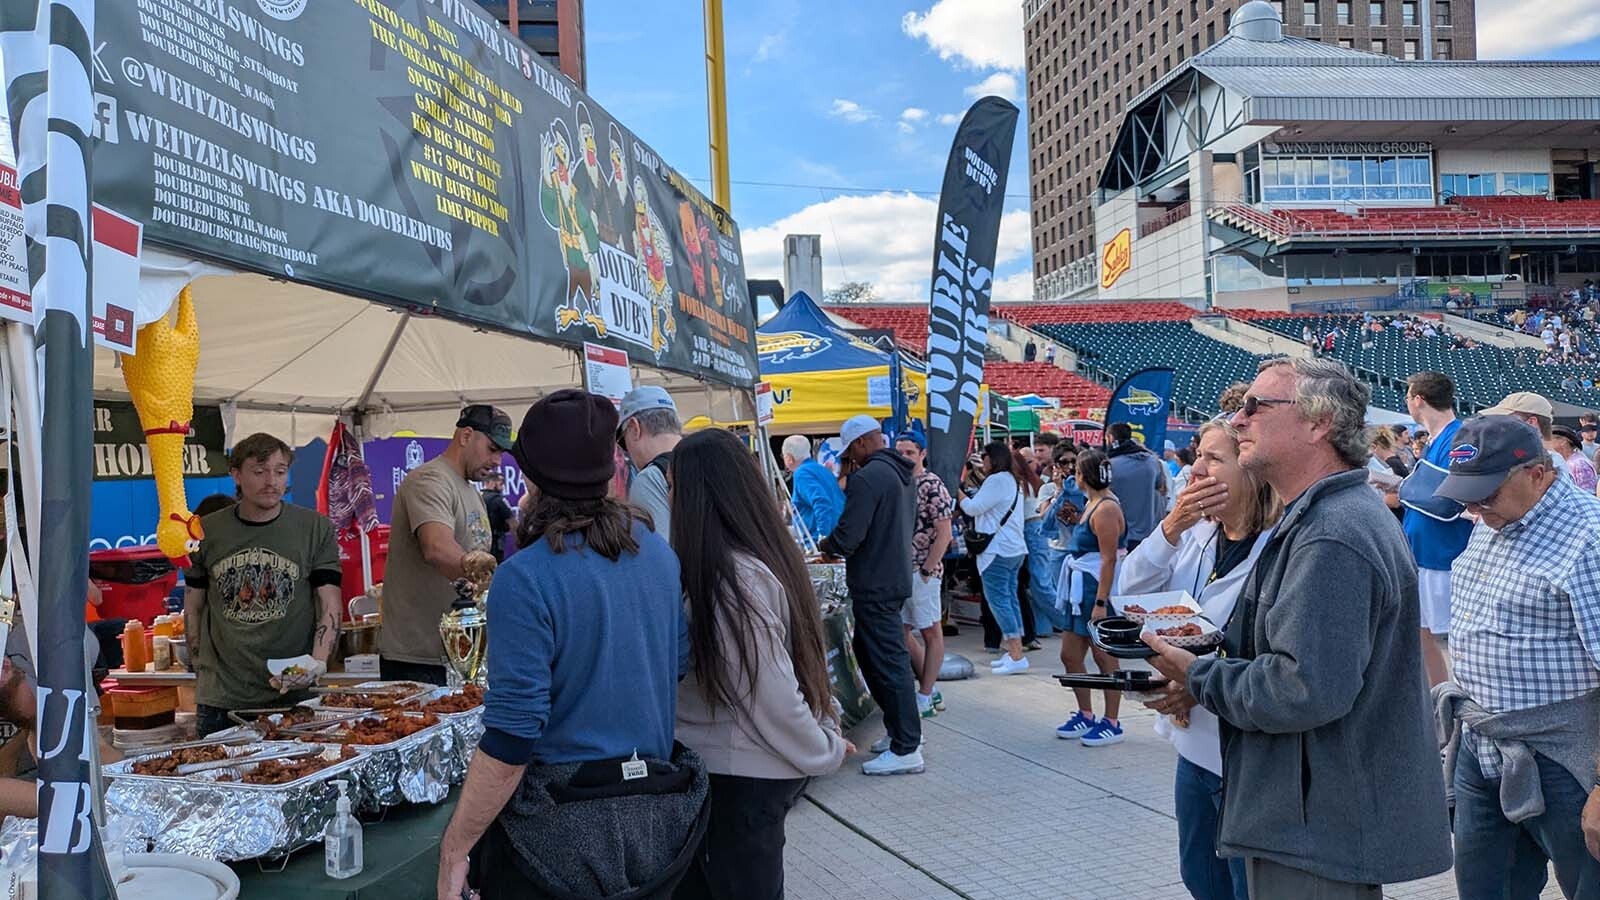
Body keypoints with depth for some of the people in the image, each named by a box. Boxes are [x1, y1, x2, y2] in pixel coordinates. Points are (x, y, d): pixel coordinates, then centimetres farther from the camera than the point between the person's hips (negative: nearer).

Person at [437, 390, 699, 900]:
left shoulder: (526, 579, -19)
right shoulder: (659, 554, 0)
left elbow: (511, 740, -21)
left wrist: (453, 849, -13)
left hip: (562, 829, -6)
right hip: (660, 819, 6)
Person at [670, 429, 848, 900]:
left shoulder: (729, 576, -24)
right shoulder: (765, 554, 5)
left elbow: (769, 689, -22)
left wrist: (824, 752, -10)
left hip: (741, 773, -9)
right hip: (756, 764, 9)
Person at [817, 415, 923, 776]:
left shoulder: (868, 477, -18)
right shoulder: (902, 475, 12)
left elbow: (847, 538, -22)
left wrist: (825, 545, -1)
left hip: (875, 586, -10)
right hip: (897, 577, 10)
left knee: (889, 664, -3)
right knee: (868, 652, 19)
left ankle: (906, 750, 3)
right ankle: (904, 730, 26)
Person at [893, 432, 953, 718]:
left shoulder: (932, 486, -10)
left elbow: (944, 534, -13)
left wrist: (926, 570, -15)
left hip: (922, 572, -8)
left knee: (931, 633, 3)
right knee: (901, 632, 11)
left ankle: (925, 698, 10)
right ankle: (931, 689, 23)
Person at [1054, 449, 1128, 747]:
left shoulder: (1106, 509, -17)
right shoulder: (1092, 503, 13)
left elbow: (1109, 559, -22)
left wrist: (1101, 603, -24)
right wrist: (1070, 517, 13)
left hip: (1098, 589, -10)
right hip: (1080, 588, 10)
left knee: (1105, 658, 1)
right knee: (1070, 655, 13)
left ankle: (1112, 724, 12)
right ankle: (1085, 716, 26)